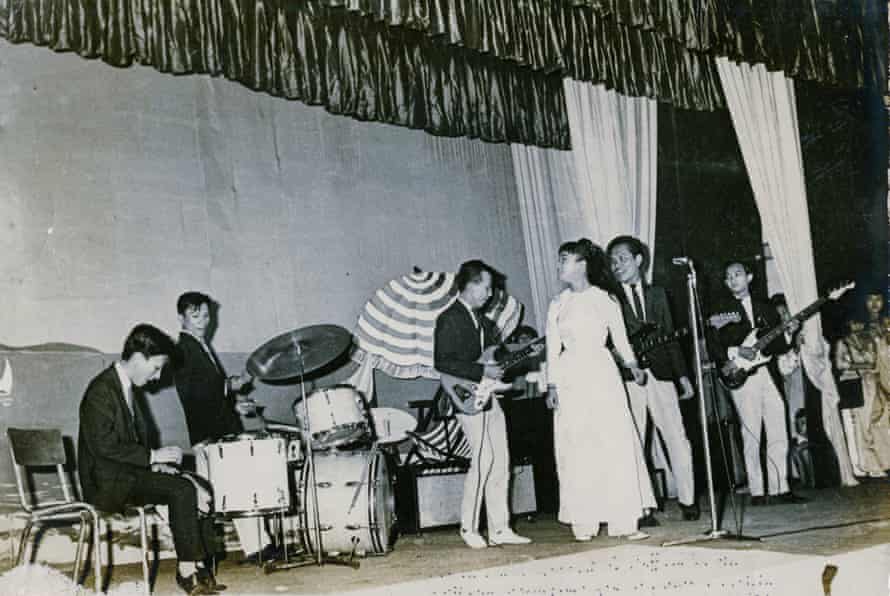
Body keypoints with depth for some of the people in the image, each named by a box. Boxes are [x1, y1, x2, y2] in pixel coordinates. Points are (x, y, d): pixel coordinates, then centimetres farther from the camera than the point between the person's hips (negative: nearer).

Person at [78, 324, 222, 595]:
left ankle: (199, 566, -8)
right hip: (107, 483, -9)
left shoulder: (128, 388, 14)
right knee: (182, 490, -24)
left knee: (200, 488, -7)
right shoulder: (101, 391, -16)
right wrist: (152, 456, -19)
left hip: (129, 473, 9)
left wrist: (154, 463, 1)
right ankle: (187, 570, -15)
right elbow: (104, 447, -23)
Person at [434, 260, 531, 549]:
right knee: (483, 460, -12)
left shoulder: (480, 319, 18)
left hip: (488, 395, 9)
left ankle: (499, 530, 12)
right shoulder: (450, 319, -10)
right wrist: (482, 371, -19)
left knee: (500, 463, 6)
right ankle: (468, 527, 2)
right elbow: (443, 363, -18)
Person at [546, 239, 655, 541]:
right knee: (576, 450, -1)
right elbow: (552, 348, 9)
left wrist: (632, 365, -8)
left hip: (602, 374, -1)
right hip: (570, 379, 2)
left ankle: (624, 521, -1)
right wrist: (551, 385, 1)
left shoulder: (605, 300, 6)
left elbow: (620, 338, 7)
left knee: (616, 443, -6)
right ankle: (584, 523, 5)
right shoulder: (557, 305, 11)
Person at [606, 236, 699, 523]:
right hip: (627, 377, -3)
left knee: (678, 440, 1)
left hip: (660, 373, 3)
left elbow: (670, 336, 15)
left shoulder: (657, 293, 16)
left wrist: (683, 375, 10)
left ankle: (687, 500, 13)